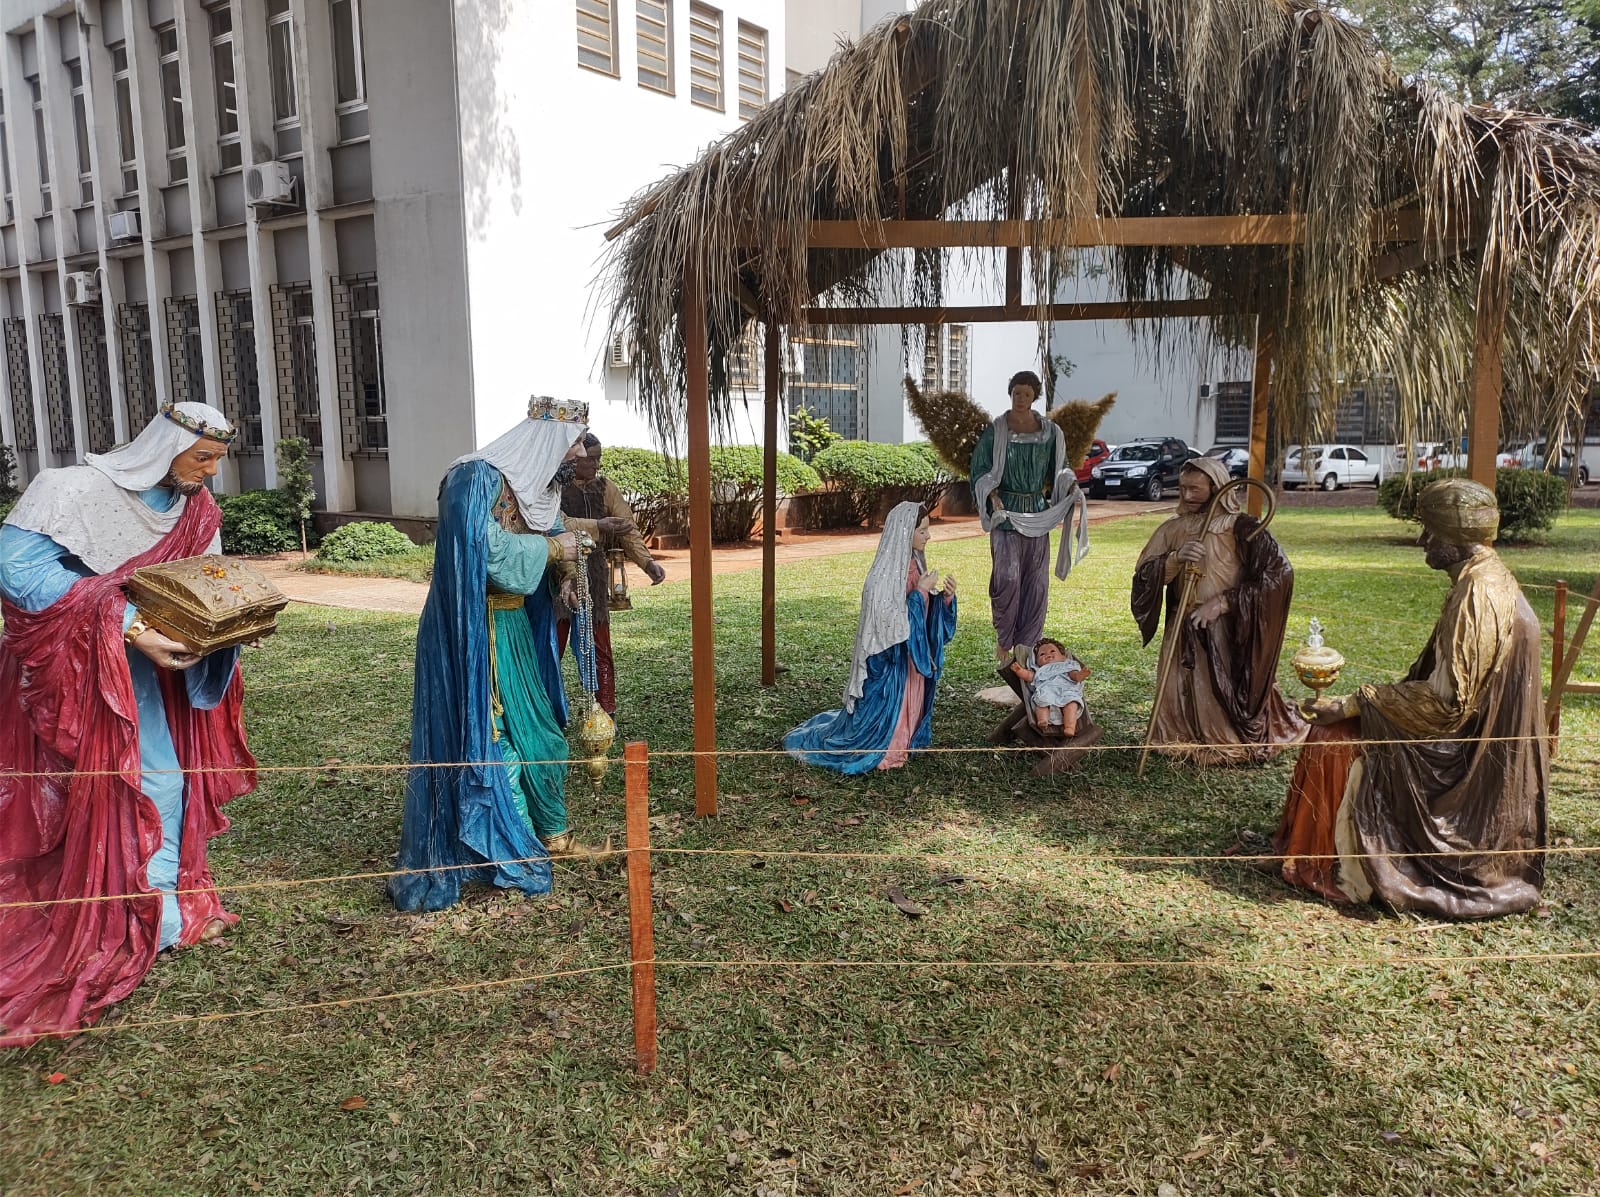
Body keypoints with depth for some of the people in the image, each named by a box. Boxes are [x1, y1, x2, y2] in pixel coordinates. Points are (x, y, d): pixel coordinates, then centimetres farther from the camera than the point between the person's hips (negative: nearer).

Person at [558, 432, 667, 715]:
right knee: (552, 648, 2)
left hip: (594, 578, 3)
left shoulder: (604, 487, 7)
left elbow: (628, 528, 0)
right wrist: (598, 526, -32)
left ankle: (606, 713, 11)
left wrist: (646, 561, -15)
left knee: (600, 650, 5)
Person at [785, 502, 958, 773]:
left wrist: (944, 596, -5)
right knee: (884, 705, 2)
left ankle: (901, 745, 36)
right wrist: (920, 592, -21)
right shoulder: (886, 573, -21)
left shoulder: (914, 564, 5)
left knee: (910, 705, 17)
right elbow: (891, 619, -23)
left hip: (913, 652, 8)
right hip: (890, 656, -8)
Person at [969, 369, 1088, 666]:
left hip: (1038, 513, 3)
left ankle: (1026, 645, 15)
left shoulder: (1050, 432, 6)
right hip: (1006, 512, -3)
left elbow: (1059, 469, 14)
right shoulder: (995, 430, -2)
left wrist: (1072, 488, -4)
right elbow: (981, 470, -2)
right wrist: (993, 495, -19)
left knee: (1036, 581, 4)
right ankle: (1003, 640, 5)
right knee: (1007, 577, -12)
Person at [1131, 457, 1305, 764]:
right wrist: (1175, 559, -19)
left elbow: (1279, 573, -14)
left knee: (1228, 701, 0)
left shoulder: (1242, 529, -8)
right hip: (1183, 632, 4)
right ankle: (1188, 745, 31)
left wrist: (1222, 603, -16)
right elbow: (1143, 576, 2)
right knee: (1184, 701, 7)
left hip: (1232, 633, -4)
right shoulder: (1173, 529, 5)